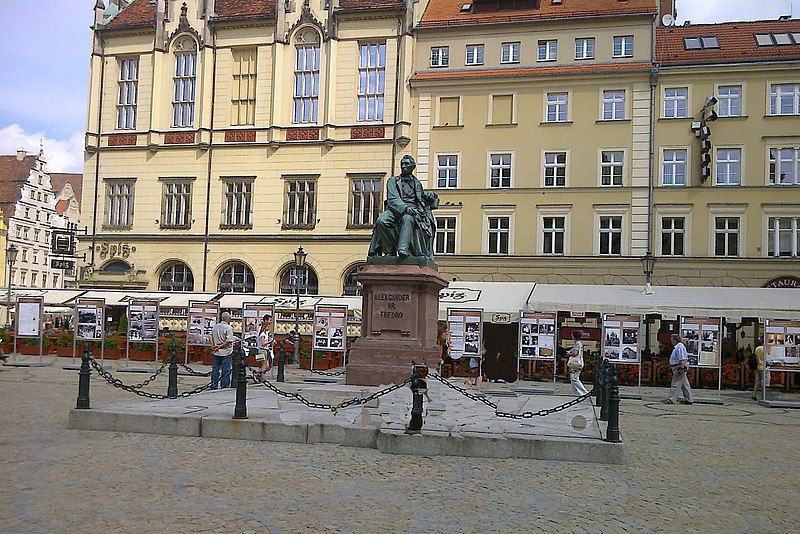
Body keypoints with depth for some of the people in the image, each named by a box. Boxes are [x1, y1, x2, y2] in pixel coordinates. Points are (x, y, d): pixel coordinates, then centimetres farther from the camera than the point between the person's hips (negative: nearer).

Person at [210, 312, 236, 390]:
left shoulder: (215, 327, 6)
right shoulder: (228, 328, -13)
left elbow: (211, 338, 10)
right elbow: (229, 341, -18)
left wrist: (213, 346, -1)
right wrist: (220, 346, -10)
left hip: (215, 352, 6)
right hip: (225, 352, -6)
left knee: (215, 370, 12)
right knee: (226, 371, 1)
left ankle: (214, 387, 17)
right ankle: (225, 387, 3)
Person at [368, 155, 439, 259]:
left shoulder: (417, 184, 25)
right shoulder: (393, 181, 15)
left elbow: (421, 201, 32)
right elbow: (392, 199, -2)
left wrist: (428, 196, 8)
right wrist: (405, 208, -21)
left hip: (412, 211, 0)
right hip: (395, 210, 0)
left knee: (407, 219, -38)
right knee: (381, 220, -33)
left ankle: (403, 250, -54)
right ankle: (390, 250, -24)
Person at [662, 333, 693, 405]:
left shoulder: (679, 347, -16)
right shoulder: (676, 347, 18)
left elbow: (682, 359, -23)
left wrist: (681, 368, -27)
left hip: (680, 367, -11)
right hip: (679, 367, 11)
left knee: (676, 384, -9)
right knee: (685, 384, 12)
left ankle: (670, 399, -9)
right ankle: (688, 399, 16)